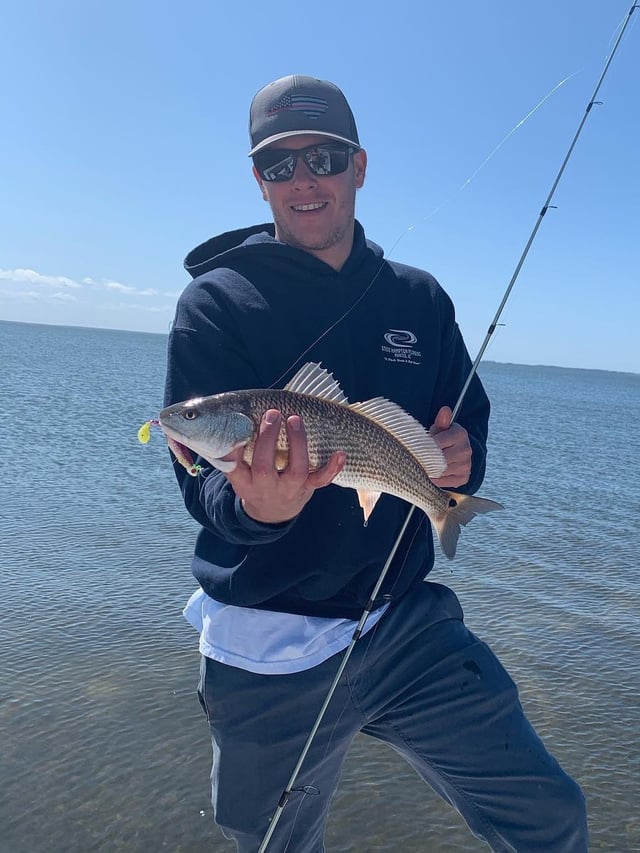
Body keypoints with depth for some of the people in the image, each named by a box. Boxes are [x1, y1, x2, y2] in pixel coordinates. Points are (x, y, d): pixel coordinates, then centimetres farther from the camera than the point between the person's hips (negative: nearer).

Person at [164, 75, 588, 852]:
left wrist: (459, 460, -12)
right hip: (268, 653, -2)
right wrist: (256, 504, -36)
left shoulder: (420, 299, 4)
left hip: (407, 620, 3)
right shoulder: (216, 301, -7)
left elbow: (470, 426, 12)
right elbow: (203, 479, -13)